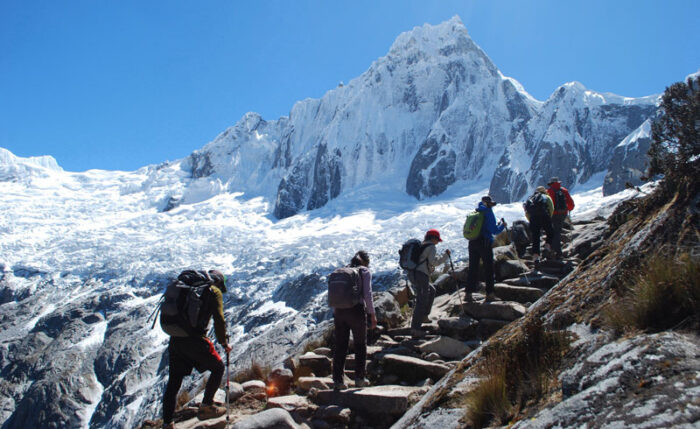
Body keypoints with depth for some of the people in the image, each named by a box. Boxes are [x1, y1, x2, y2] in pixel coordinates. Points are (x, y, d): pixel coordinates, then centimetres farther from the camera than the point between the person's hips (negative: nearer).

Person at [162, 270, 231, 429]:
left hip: (175, 340, 6)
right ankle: (206, 406, 14)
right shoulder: (214, 292, 2)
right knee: (218, 368, 15)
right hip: (195, 340, -6)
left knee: (174, 381, 14)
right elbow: (219, 320, -6)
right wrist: (224, 343, 4)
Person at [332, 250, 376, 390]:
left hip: (339, 311, 4)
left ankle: (338, 380, 9)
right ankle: (359, 378, 17)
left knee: (340, 346, 9)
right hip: (356, 310, -4)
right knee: (360, 344, 12)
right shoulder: (365, 272, 3)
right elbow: (367, 294, -8)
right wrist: (372, 315, -3)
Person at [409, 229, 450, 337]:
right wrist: (446, 255, -4)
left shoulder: (420, 246, 21)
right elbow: (434, 262, -14)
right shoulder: (431, 247, -3)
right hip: (421, 275, -9)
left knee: (431, 291, 28)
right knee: (421, 301, -6)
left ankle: (424, 314, 25)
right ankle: (415, 329, -9)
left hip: (412, 274, 9)